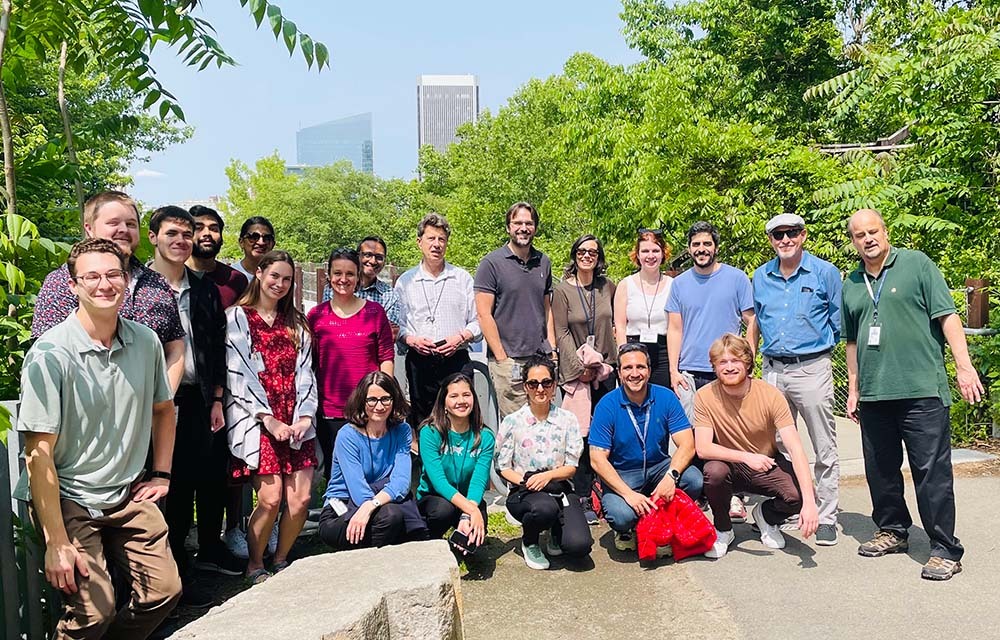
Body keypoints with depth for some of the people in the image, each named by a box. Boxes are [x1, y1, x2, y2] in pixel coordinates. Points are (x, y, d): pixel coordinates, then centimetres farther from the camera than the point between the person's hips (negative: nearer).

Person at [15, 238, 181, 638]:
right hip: (67, 499, -5)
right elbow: (39, 454, -17)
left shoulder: (146, 342, 0)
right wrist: (56, 542, -18)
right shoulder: (51, 354, -16)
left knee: (165, 590, 0)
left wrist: (161, 474, 12)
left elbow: (163, 409, 18)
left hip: (129, 496, 5)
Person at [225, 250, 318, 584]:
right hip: (257, 420, -4)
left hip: (295, 422, 4)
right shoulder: (238, 317, 4)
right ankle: (255, 566, 12)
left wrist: (304, 417, -3)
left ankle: (280, 561, 19)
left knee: (301, 497, -4)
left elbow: (304, 371, 12)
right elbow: (238, 373, -5)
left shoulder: (296, 323, 20)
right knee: (271, 497, -12)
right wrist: (269, 419, -13)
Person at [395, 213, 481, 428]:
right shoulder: (405, 281, 10)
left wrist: (461, 337, -9)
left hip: (456, 360, 0)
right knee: (422, 424, 4)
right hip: (419, 362, 1)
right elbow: (397, 326, 9)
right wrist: (411, 340, -9)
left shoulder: (463, 278, 11)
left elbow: (478, 321, 9)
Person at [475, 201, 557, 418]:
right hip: (509, 360, -5)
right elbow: (484, 314, -8)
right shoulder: (492, 263, -4)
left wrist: (553, 349, 9)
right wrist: (502, 359, -11)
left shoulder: (543, 262, 13)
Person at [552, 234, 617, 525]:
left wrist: (608, 361, 7)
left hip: (605, 368, 3)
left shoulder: (608, 287, 10)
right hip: (575, 370, -3)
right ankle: (583, 498, 2)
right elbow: (561, 333, -4)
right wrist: (580, 366, -10)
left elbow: (613, 325, 17)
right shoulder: (563, 290, 0)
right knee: (581, 434, -5)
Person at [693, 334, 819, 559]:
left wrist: (809, 502, -34)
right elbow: (703, 448, -22)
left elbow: (796, 449, -23)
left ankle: (767, 516, 11)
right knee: (714, 470, -34)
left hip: (767, 466, 1)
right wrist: (746, 457, -38)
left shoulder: (770, 395, -18)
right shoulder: (705, 396, -16)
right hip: (730, 467, 0)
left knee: (799, 495, -27)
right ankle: (722, 530, -2)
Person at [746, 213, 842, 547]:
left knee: (824, 450, 1)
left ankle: (826, 518, 10)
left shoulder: (825, 273, -2)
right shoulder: (761, 277, 10)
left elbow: (840, 324, 5)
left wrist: (819, 343, 6)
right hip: (772, 370, 4)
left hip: (812, 367, -4)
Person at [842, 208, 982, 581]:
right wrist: (853, 389, 17)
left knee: (932, 472, -3)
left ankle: (945, 549, 6)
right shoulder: (851, 284, 14)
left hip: (921, 390, -5)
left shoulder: (917, 264, 1)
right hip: (873, 395, 5)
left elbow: (947, 316, -5)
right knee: (880, 469, 13)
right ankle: (893, 531, 30)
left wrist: (964, 366, -13)